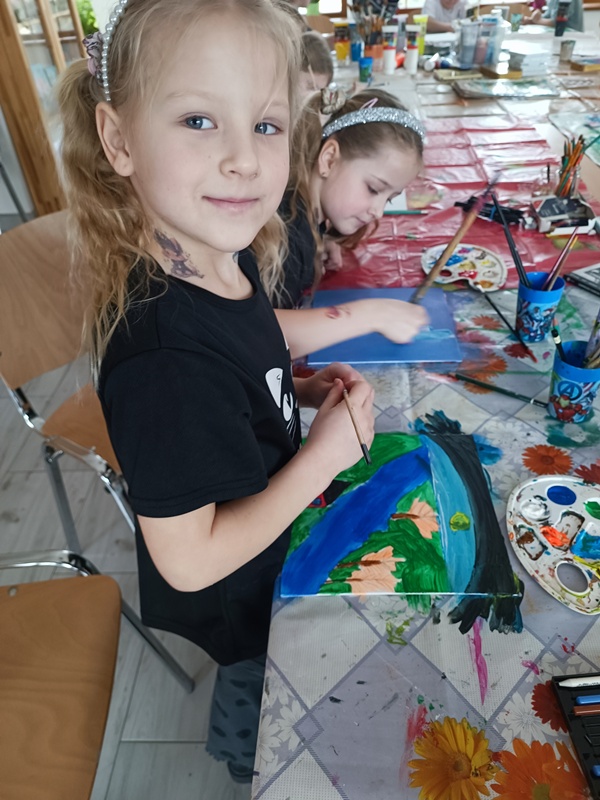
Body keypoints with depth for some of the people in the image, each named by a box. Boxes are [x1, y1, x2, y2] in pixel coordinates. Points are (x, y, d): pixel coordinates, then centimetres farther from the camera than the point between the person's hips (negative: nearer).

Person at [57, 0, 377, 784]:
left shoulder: (223, 262, -14)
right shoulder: (163, 354, -40)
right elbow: (189, 560, -30)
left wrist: (299, 390, -12)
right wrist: (325, 453, -27)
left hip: (263, 547, 7)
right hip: (227, 595, -7)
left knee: (258, 676, 37)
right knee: (254, 692, 28)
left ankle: (241, 739, 70)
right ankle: (243, 761, 63)